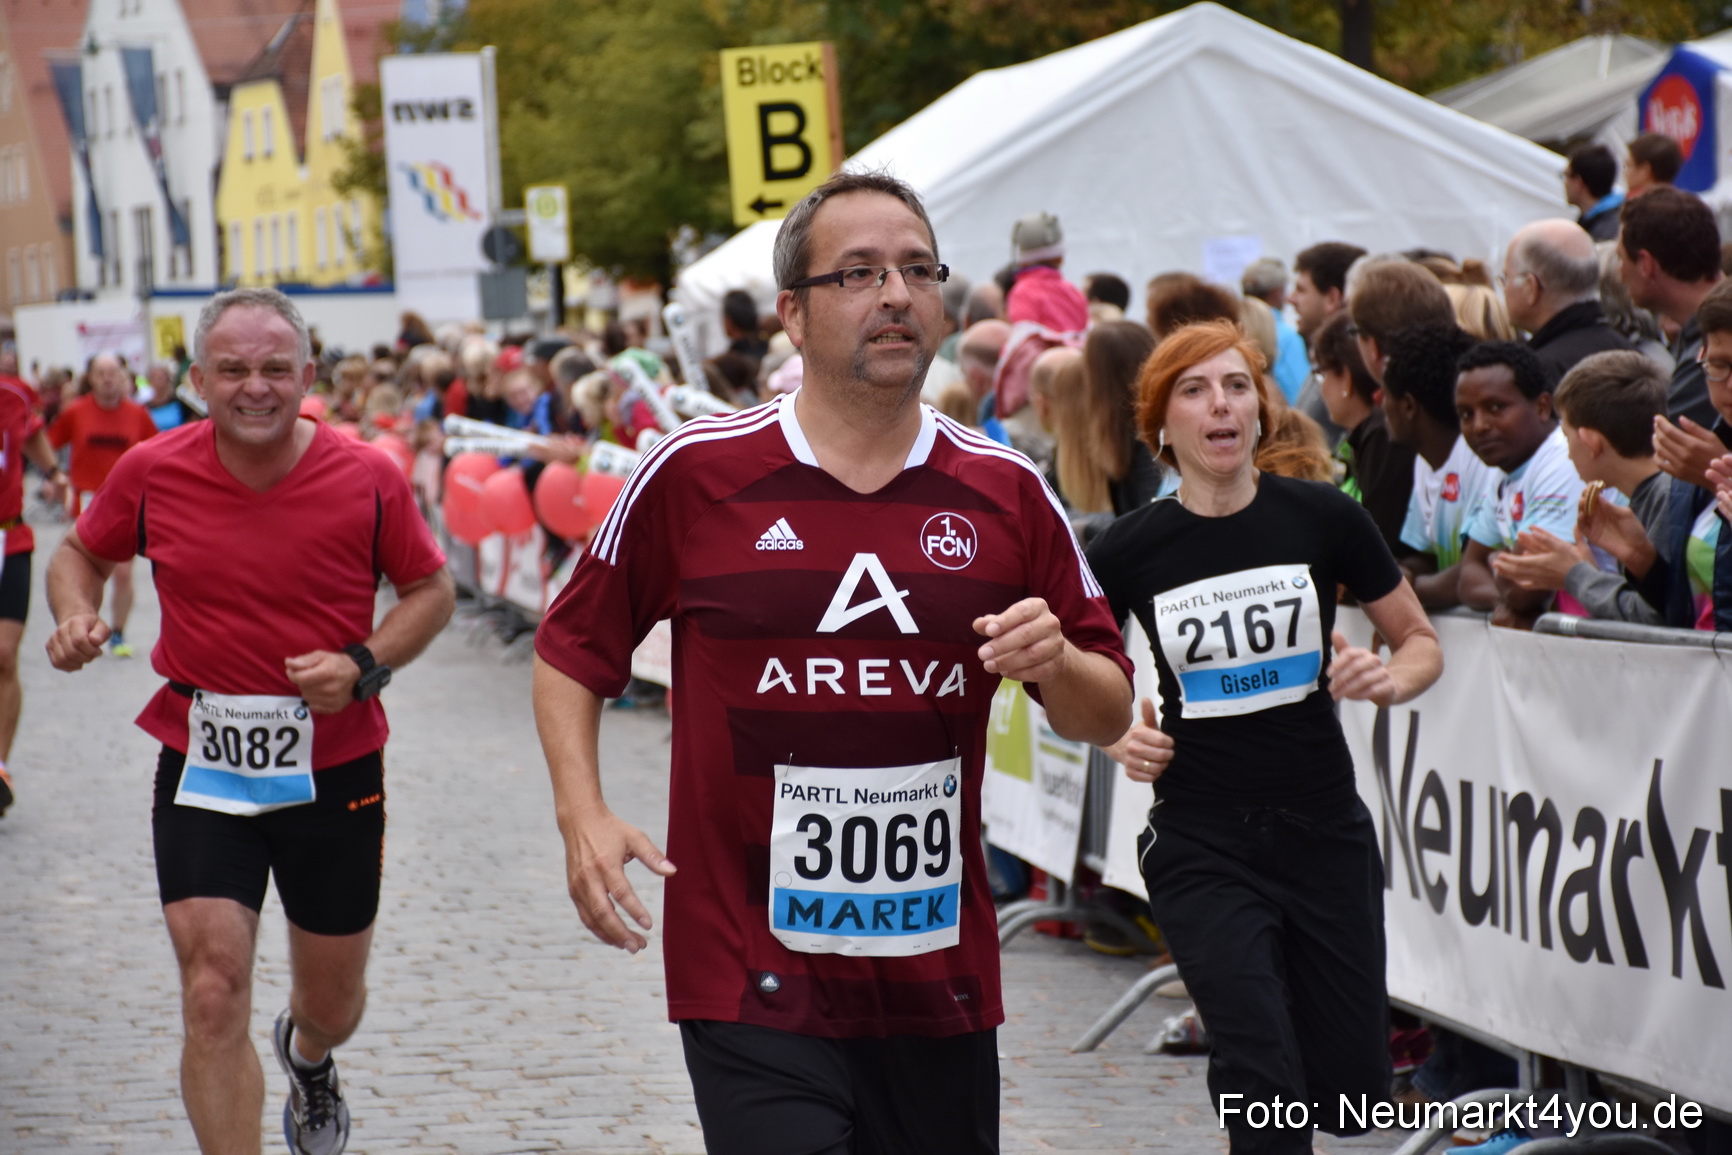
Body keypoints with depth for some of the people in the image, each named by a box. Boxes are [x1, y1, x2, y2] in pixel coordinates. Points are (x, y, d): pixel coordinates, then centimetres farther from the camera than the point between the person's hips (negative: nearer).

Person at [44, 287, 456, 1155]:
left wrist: (364, 665, -13)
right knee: (213, 994, -14)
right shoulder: (150, 473, -6)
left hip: (334, 772, 1)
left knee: (332, 1000, 17)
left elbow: (430, 588, 4)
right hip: (201, 767, -1)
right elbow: (81, 553, 12)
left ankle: (307, 1058, 56)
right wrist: (75, 616, -10)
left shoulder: (368, 479, -9)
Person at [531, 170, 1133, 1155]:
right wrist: (583, 818, -6)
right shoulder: (694, 473, -2)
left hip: (940, 981, 4)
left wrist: (1056, 664, -11)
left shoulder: (1008, 493, 5)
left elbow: (1110, 715, 11)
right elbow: (572, 650, 8)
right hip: (754, 988, -3)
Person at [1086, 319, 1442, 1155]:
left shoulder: (1323, 517, -4)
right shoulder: (1129, 549, -5)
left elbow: (1420, 642, 7)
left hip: (1324, 833, 2)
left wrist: (1387, 680, -14)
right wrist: (1120, 737, -11)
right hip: (1202, 844, -2)